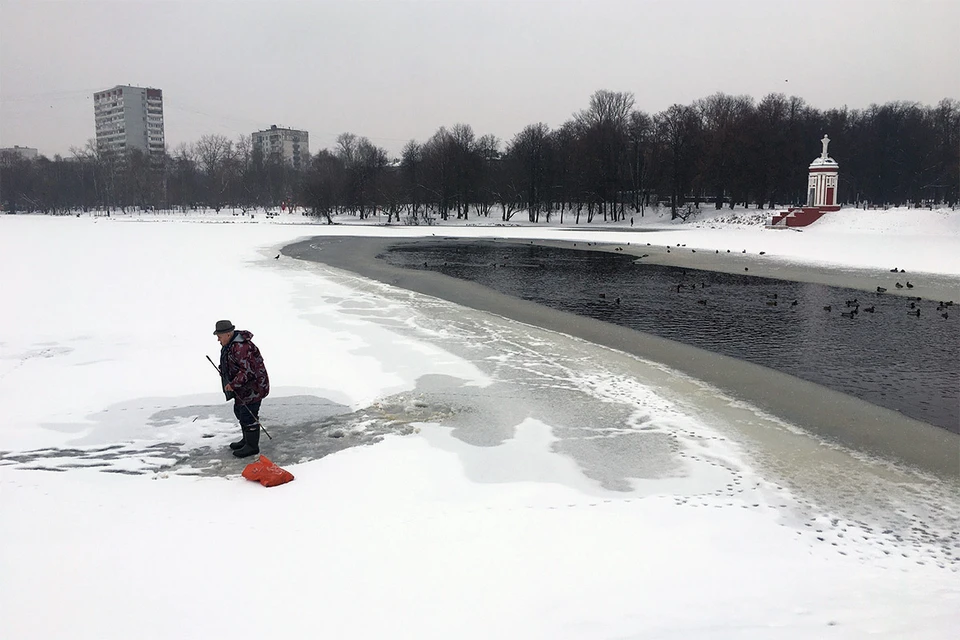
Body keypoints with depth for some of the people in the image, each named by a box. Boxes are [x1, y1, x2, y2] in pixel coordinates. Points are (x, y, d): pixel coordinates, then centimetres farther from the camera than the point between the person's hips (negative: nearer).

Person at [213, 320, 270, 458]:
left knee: (249, 415, -4)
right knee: (240, 412, 22)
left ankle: (252, 446, 8)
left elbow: (248, 370, -31)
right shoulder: (230, 344, 7)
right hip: (242, 387, 11)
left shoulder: (242, 347, -28)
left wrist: (233, 384, -28)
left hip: (253, 387, -11)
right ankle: (246, 440, 37)